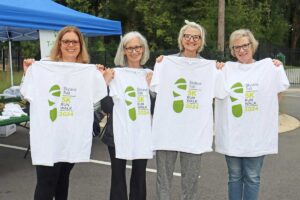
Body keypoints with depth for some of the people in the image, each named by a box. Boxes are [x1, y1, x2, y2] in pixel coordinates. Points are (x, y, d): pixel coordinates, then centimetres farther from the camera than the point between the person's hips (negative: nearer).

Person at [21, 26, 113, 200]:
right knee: (46, 182, -2)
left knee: (63, 178, 19)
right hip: (48, 134, -3)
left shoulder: (89, 71, 7)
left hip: (74, 135, 4)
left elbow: (95, 97, 8)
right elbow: (30, 96, -2)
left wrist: (106, 80, 1)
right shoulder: (44, 67, -3)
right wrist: (28, 73, -12)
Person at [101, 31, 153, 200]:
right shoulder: (115, 73, 0)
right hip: (119, 134, -3)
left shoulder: (150, 74, 11)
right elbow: (106, 106, -4)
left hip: (143, 134, 3)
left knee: (139, 177, 12)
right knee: (118, 177, 3)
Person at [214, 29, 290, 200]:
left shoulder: (268, 66, 2)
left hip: (256, 135, -1)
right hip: (232, 135, 1)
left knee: (252, 177, 7)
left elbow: (278, 92, 7)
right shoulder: (226, 68, 4)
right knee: (235, 176, 13)